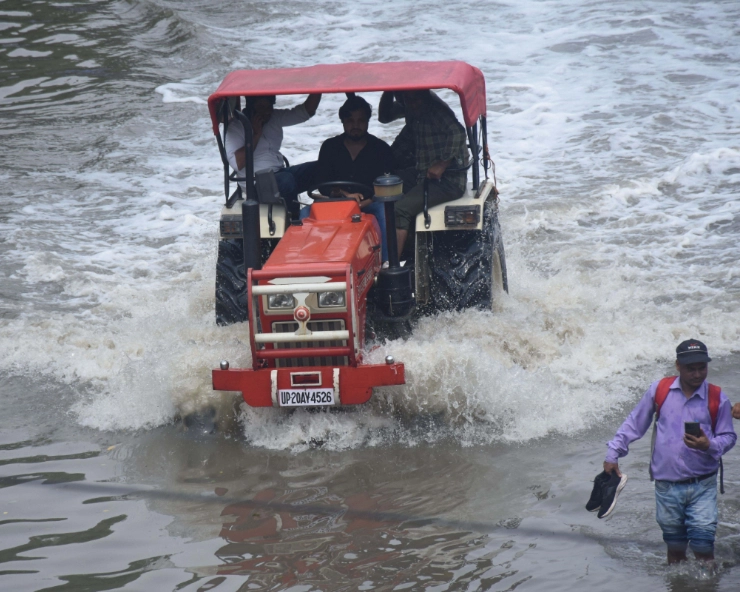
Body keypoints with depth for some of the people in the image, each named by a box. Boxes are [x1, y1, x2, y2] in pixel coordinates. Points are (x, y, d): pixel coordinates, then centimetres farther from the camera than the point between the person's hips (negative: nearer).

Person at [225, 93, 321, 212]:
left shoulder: (275, 117, 12)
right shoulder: (236, 127, -8)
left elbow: (306, 111, 7)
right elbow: (237, 163, -20)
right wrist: (256, 135, -17)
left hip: (279, 173, 7)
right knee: (286, 180, -37)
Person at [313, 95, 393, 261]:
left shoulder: (381, 149, 7)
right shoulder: (330, 147, 12)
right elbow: (320, 182, 3)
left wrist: (363, 203, -22)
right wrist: (346, 194, -16)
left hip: (370, 204, -1)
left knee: (385, 211, -35)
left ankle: (386, 264, -37)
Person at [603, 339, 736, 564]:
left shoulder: (717, 398, -1)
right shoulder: (660, 390, 1)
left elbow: (728, 436, 5)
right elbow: (635, 423, 11)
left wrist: (709, 446, -17)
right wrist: (613, 454, 8)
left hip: (702, 486, -1)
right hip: (667, 486, 1)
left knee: (703, 544, -10)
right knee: (674, 546, 10)